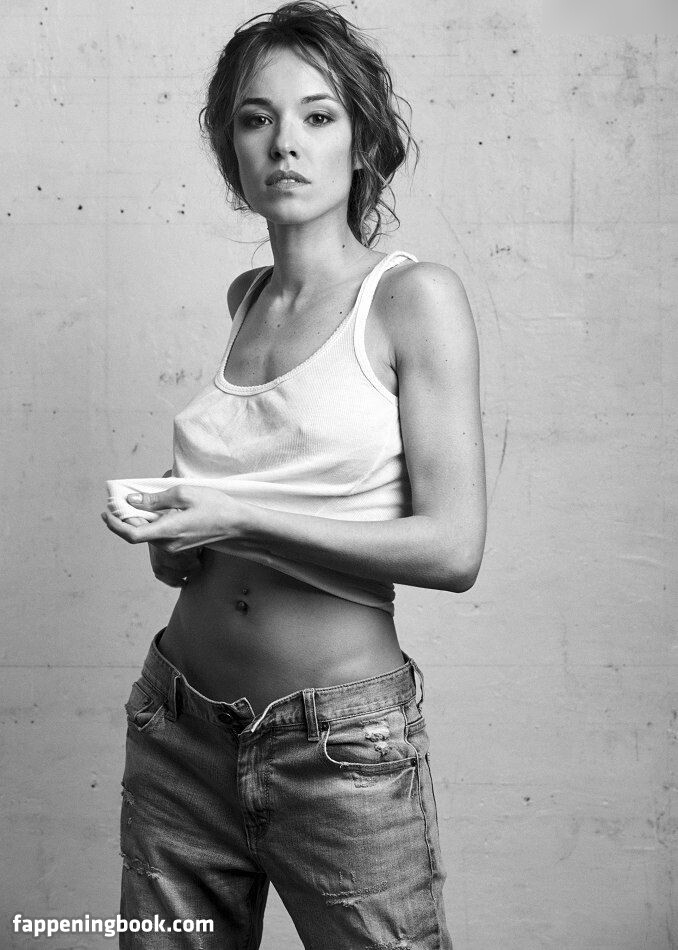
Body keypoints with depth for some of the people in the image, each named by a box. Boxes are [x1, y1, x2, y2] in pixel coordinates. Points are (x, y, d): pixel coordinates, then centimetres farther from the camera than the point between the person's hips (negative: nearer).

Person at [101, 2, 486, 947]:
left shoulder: (415, 296, -9)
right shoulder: (247, 298, 7)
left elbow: (451, 548, -15)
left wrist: (237, 518, -18)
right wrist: (175, 530, 0)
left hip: (341, 744, -5)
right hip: (180, 732, 5)